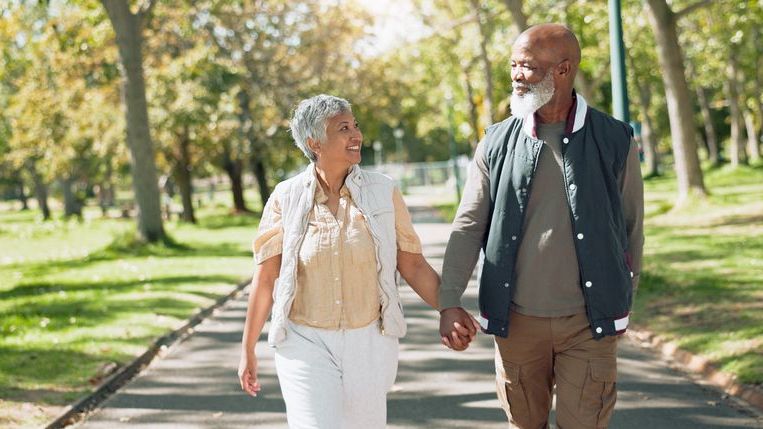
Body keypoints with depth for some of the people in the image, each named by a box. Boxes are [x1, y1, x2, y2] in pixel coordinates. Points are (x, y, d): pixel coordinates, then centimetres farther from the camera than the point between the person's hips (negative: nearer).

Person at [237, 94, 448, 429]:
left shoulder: (383, 192, -3)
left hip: (369, 343, 1)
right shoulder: (286, 198, -4)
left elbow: (413, 266, 2)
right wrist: (247, 351, 4)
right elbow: (266, 279, 1)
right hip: (306, 343, -1)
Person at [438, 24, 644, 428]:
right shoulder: (497, 143, 0)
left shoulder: (614, 140, -4)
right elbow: (468, 226, -1)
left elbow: (631, 227, 5)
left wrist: (625, 299, 10)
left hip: (588, 321, -1)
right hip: (516, 319, 2)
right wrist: (449, 301, -10)